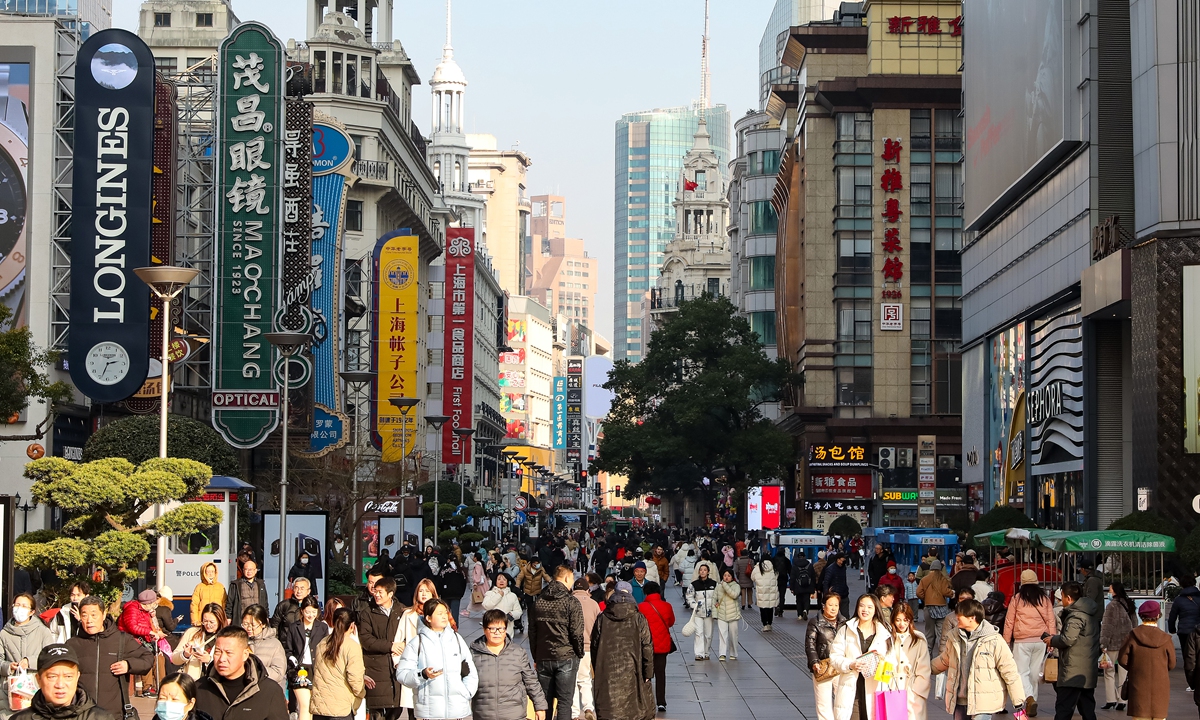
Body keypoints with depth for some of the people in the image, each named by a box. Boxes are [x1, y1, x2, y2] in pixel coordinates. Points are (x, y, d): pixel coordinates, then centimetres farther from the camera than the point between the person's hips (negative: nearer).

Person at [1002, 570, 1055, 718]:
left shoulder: (1017, 598, 1)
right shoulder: (1045, 598, 6)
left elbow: (1009, 621, 3)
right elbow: (1051, 620, 7)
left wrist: (1006, 641, 9)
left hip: (1022, 640, -3)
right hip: (1041, 640, 3)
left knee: (1021, 672, 1)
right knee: (1035, 672, 10)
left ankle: (1029, 697, -23)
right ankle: (1031, 706, 15)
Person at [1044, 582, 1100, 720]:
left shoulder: (1075, 616, -15)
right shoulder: (1090, 614, 16)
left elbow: (1068, 639, -23)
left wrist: (1052, 640, -4)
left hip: (1073, 672, -10)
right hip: (1088, 672, 10)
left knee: (1063, 708, -11)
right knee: (1087, 709, 13)